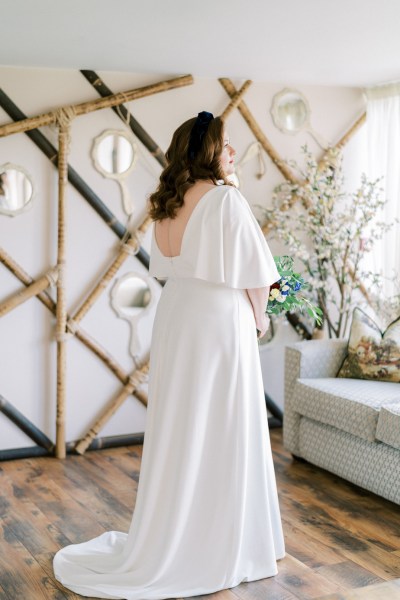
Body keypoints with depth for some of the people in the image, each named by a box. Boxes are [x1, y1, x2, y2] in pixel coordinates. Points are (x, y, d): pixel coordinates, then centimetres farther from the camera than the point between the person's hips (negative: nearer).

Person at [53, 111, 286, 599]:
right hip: (221, 321, -7)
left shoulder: (165, 203, 6)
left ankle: (170, 540, 25)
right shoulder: (226, 199, -14)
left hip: (174, 318, 7)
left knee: (176, 431, 14)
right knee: (222, 434, 3)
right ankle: (221, 547, 15)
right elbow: (254, 274, -11)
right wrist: (259, 317, 7)